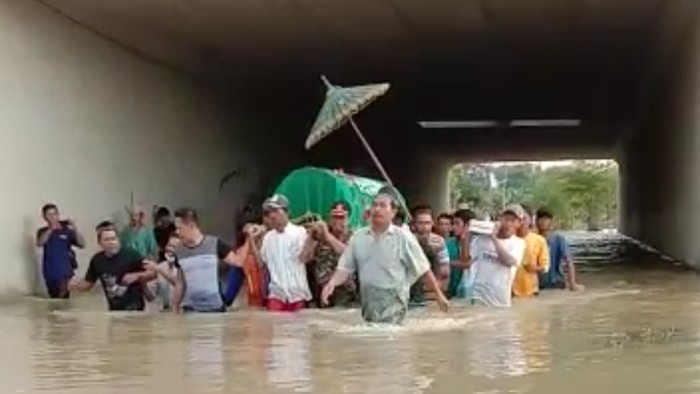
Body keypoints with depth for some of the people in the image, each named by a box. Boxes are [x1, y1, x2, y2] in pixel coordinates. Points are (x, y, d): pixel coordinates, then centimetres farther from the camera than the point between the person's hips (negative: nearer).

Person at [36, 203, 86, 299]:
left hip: (65, 272, -3)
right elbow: (40, 243, -17)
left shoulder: (66, 230, 0)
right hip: (50, 273, 3)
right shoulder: (43, 232, 4)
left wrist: (75, 229, -22)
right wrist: (51, 229, -30)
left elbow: (82, 245, -8)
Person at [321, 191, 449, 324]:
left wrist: (438, 294, 4)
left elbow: (423, 269, 1)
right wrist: (332, 283, -12)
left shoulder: (403, 237, -2)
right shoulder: (358, 237, 7)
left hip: (393, 300, -4)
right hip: (367, 301, 4)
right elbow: (345, 268, 6)